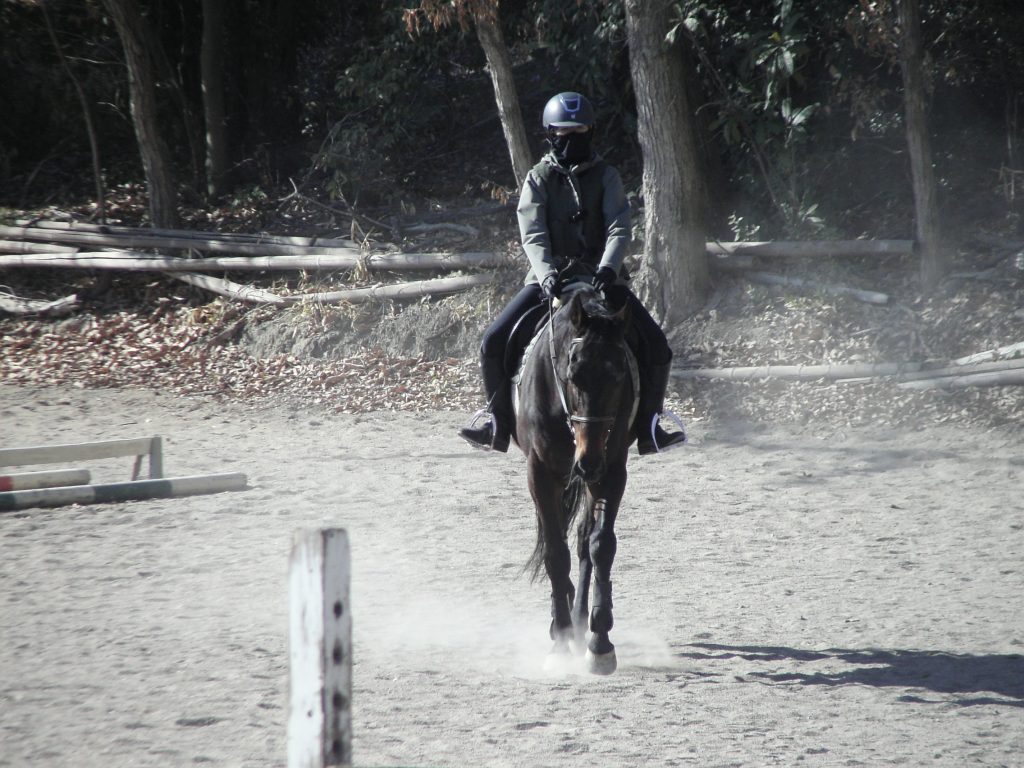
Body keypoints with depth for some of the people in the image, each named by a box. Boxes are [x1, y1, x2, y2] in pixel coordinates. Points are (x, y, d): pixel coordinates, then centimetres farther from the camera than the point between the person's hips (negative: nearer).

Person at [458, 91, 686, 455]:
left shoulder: (606, 176, 5)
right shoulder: (538, 179, 3)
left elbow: (618, 229, -8)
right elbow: (533, 235, -9)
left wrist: (608, 267, -28)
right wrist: (546, 274, -28)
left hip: (600, 276, 0)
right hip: (550, 276, 0)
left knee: (656, 347, -16)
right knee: (494, 341, -17)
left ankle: (647, 425, -1)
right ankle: (498, 418, 1)